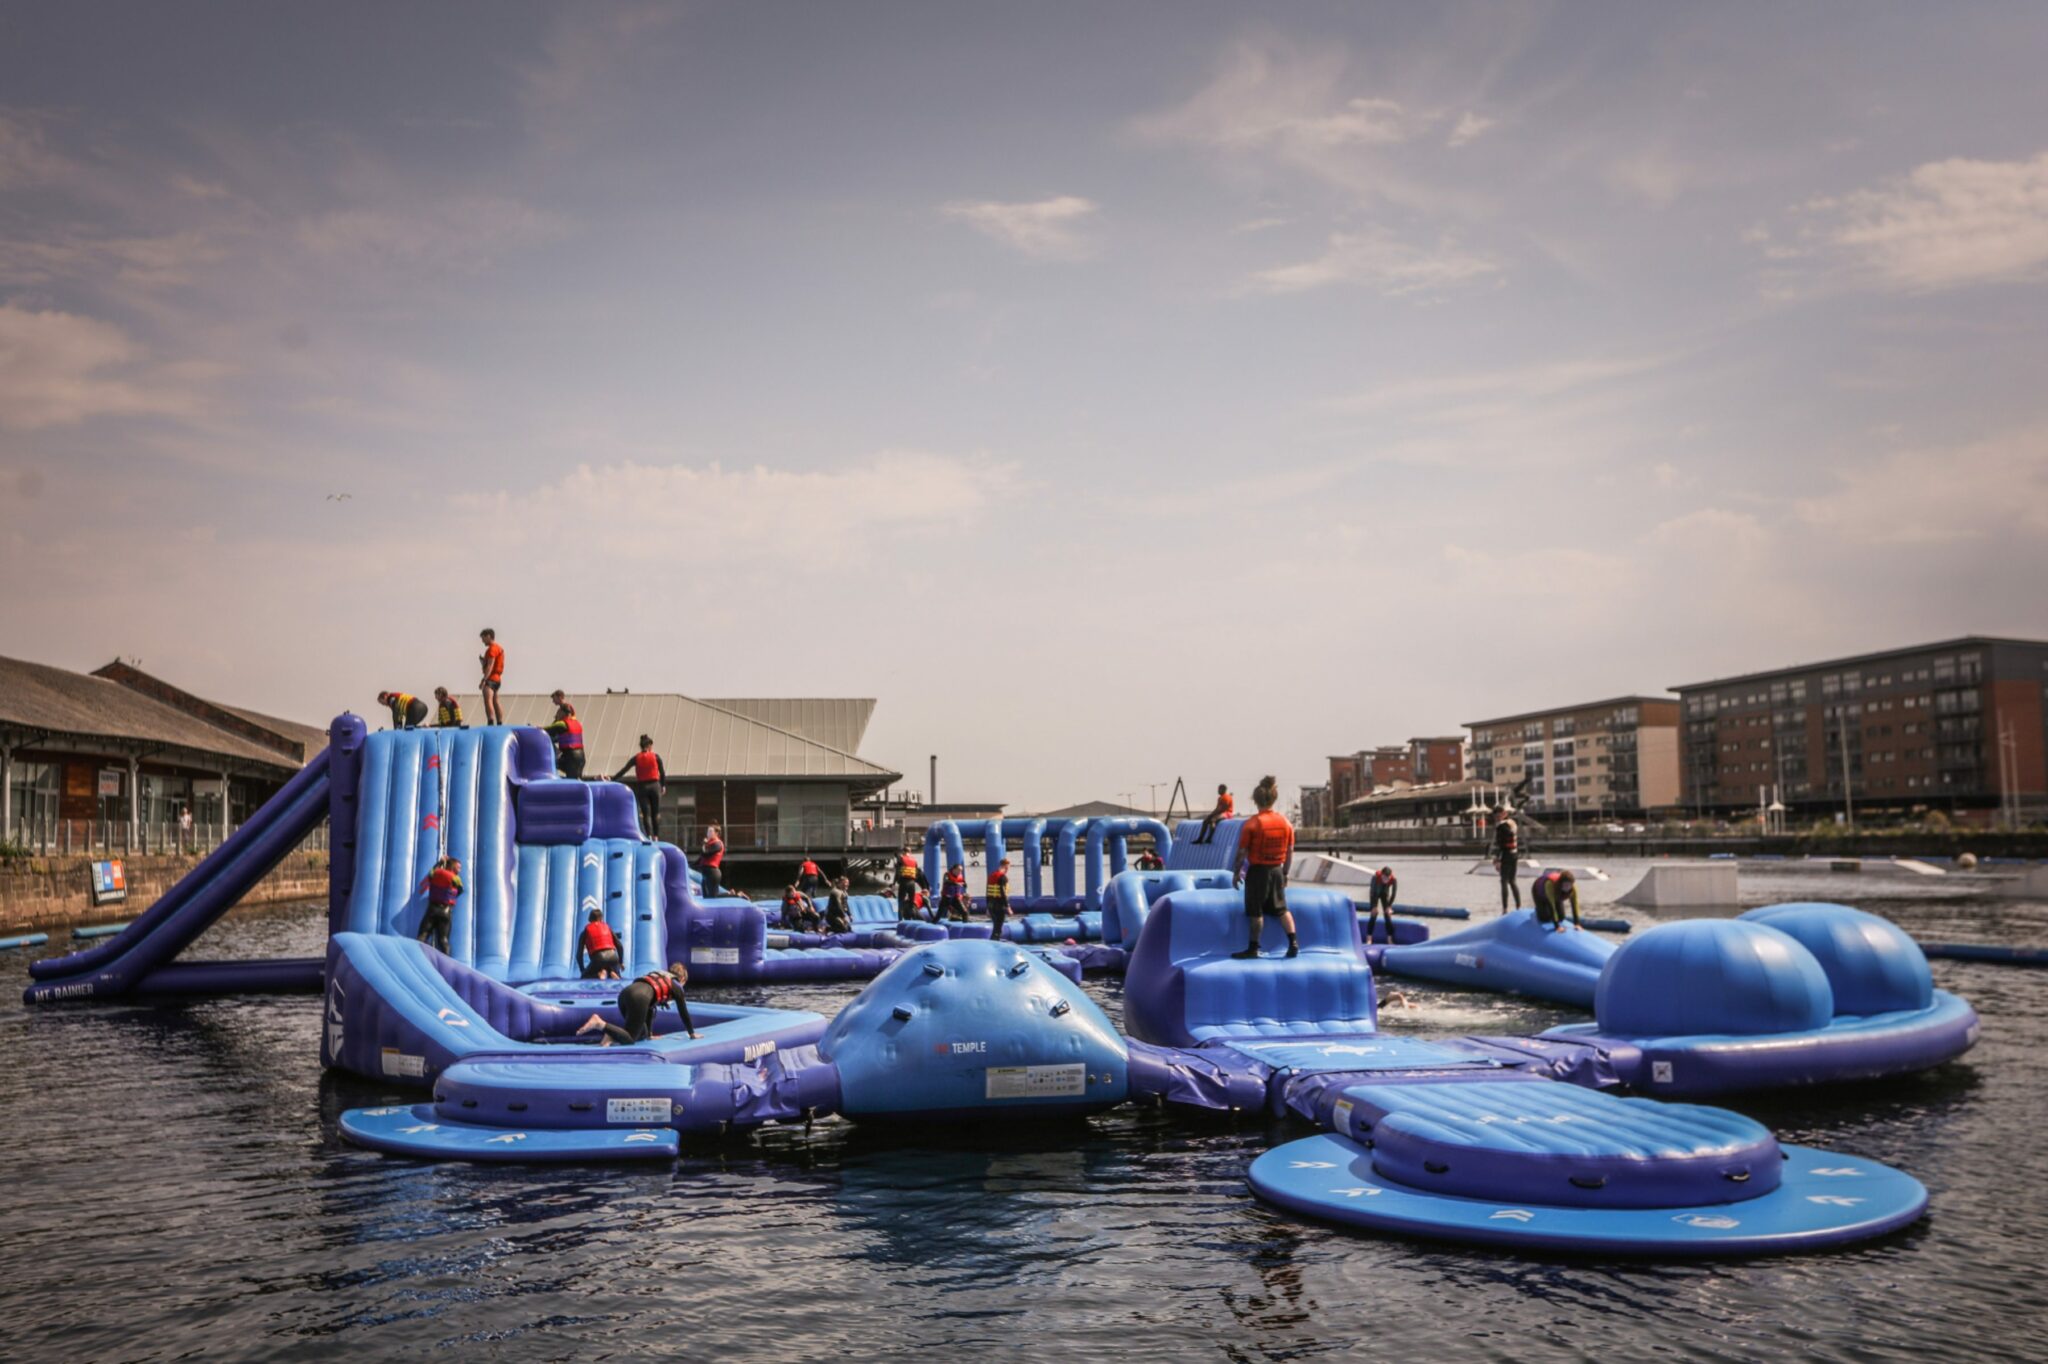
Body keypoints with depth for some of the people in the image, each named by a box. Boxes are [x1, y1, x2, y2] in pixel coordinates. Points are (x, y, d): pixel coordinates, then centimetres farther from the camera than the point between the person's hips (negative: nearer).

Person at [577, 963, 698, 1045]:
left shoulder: (658, 976, 39)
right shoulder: (676, 986, 21)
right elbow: (684, 1013, 24)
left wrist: (649, 1034, 45)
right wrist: (692, 1033, 36)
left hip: (625, 993, 8)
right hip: (639, 998, -8)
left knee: (642, 1034, 20)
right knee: (629, 1039, -4)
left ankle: (613, 1034, -2)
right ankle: (599, 1023, -20)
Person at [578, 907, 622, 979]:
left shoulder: (586, 931, 17)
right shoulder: (607, 927, 22)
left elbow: (579, 954, 15)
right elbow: (619, 945, 17)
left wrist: (583, 970, 25)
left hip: (598, 957, -2)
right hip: (612, 956, 2)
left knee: (584, 978, 19)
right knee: (617, 977, 28)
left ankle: (598, 974, -11)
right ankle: (612, 973, -7)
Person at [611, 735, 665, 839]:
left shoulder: (636, 758, 0)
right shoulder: (656, 757, -1)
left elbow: (623, 771, -4)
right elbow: (662, 772, 3)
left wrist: (612, 780, -2)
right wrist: (663, 785, 16)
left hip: (642, 787, 0)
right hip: (654, 786, 0)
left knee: (646, 813, 0)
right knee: (656, 813, 10)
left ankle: (649, 836, -13)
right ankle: (656, 836, 10)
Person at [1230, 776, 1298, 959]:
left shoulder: (1251, 824, -14)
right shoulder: (1285, 822, 1)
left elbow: (1242, 852, -11)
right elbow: (1289, 851, 7)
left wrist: (1237, 872, 0)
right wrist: (1284, 873, 17)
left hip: (1257, 871, -4)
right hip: (1277, 870, 4)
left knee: (1256, 912, 3)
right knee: (1282, 908, 15)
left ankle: (1254, 949, 7)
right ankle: (1293, 943, 9)